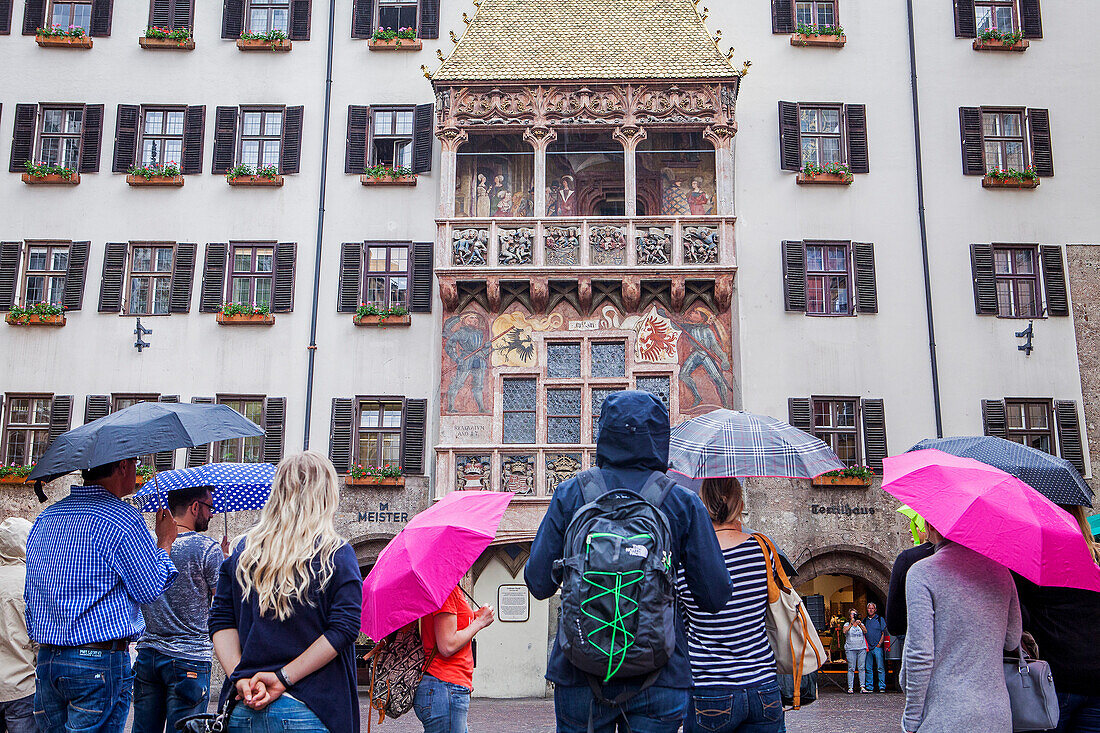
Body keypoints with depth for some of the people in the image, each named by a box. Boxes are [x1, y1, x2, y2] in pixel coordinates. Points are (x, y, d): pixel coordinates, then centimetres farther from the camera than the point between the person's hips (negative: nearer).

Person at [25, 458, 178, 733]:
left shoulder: (44, 519, 11)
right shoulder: (123, 520, -14)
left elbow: (31, 597, 18)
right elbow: (151, 590, -6)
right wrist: (165, 542, 7)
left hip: (45, 660, 7)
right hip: (100, 661, -7)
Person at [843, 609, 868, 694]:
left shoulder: (861, 624, 16)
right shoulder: (847, 624, 9)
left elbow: (865, 631, -1)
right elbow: (845, 631, -11)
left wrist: (860, 624, -15)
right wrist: (851, 624, -19)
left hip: (862, 648, 2)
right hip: (850, 649, -2)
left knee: (861, 668, -3)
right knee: (851, 668, -5)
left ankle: (862, 687, -2)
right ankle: (850, 688, -4)